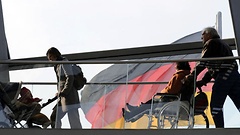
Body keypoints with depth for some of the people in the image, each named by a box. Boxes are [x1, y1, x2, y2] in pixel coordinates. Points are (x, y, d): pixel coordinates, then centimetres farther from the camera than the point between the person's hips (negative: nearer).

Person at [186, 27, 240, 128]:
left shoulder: (211, 43, 5)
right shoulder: (222, 44, 31)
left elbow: (203, 63, -4)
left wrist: (192, 76, 3)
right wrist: (203, 81, 19)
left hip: (224, 75, -8)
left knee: (215, 105, -4)